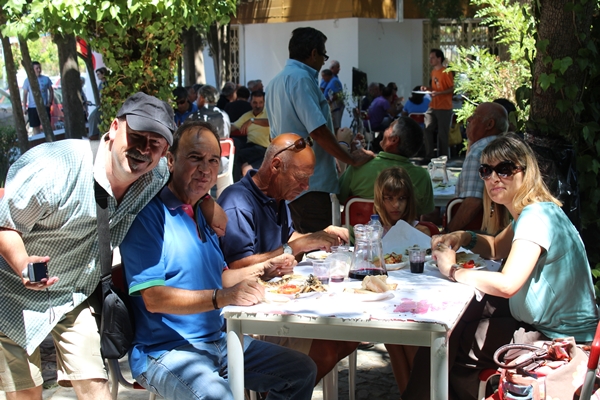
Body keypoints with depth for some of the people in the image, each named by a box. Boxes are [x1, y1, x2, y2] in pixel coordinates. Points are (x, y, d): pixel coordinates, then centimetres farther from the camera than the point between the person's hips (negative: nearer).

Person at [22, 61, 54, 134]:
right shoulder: (27, 80, 1)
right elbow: (25, 94, 2)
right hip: (32, 107, 0)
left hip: (45, 106, 0)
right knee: (35, 126, 6)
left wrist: (50, 102, -2)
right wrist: (24, 107, -4)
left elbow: (51, 91, 10)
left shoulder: (46, 79, 3)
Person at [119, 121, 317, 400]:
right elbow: (154, 298, -22)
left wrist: (263, 269, 10)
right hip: (166, 351, -9)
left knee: (302, 371, 8)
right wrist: (222, 298, -32)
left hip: (219, 341, 9)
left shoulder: (202, 214, 16)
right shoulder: (149, 215, -14)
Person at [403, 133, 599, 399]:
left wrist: (454, 271, -22)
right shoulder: (527, 213, 5)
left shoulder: (537, 217, -25)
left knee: (450, 341, -5)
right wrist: (464, 238, 1)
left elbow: (507, 284, -36)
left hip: (557, 339, -9)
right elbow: (497, 248, 22)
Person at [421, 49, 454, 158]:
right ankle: (429, 155, 10)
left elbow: (453, 89, -12)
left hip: (444, 108, -7)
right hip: (433, 107, 7)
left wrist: (439, 93, -23)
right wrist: (428, 88, 5)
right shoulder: (433, 72, 13)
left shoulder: (446, 72, -11)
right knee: (427, 130, 3)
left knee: (442, 134, -1)